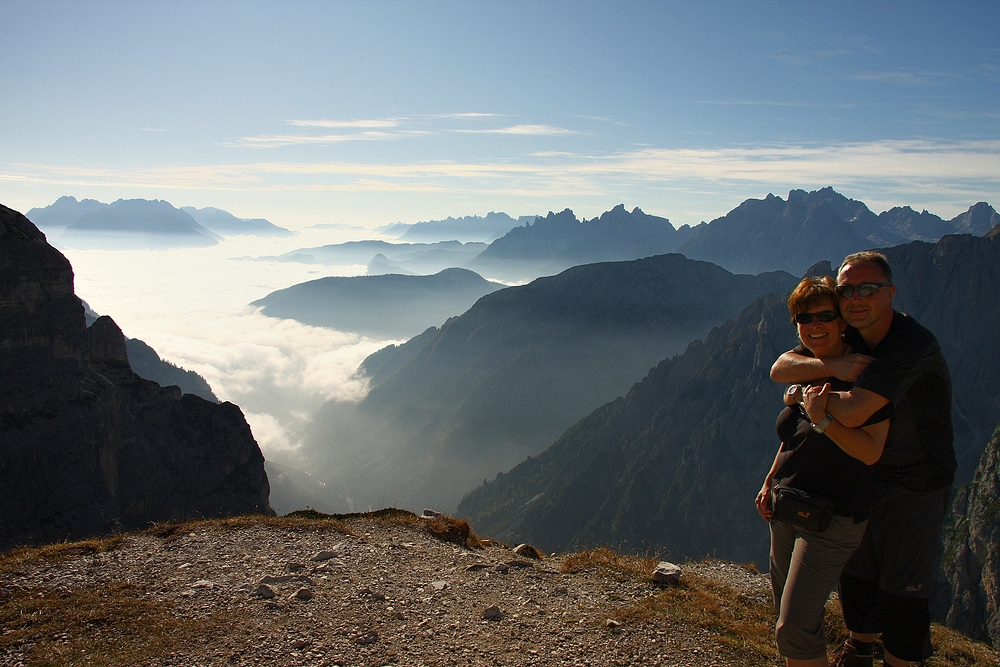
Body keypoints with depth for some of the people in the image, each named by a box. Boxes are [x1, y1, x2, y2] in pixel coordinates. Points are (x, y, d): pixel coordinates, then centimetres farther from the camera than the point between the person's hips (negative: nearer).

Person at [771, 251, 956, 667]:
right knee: (857, 571, 18)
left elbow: (852, 414, -37)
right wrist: (832, 366, -27)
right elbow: (780, 370, -10)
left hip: (918, 483, -7)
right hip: (865, 475, 7)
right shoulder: (846, 336, -4)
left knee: (903, 589, 4)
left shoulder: (913, 344, -29)